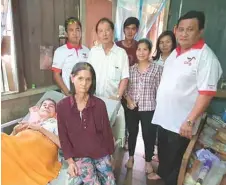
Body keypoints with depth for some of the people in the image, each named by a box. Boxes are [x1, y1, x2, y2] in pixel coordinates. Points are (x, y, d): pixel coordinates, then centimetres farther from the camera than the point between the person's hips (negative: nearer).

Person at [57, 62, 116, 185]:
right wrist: (70, 161, -5)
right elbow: (63, 136, -2)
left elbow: (106, 131, -1)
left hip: (101, 153, 2)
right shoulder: (62, 106, -9)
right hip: (79, 156, -1)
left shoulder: (99, 104, -10)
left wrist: (109, 156, 6)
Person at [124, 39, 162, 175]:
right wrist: (128, 100, -8)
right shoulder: (131, 69, 5)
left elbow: (159, 89, -5)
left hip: (149, 108, -2)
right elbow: (125, 87, 7)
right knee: (132, 133, 16)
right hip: (132, 108, 3)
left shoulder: (157, 68, -3)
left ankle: (148, 161, 30)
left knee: (149, 135, 7)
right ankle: (131, 157, 38)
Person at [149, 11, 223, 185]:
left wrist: (190, 121, -23)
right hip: (164, 116, 8)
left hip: (180, 122, -7)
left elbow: (206, 93, -21)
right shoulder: (175, 52, 7)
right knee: (163, 150, 26)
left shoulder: (206, 57, -17)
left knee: (175, 159, 12)